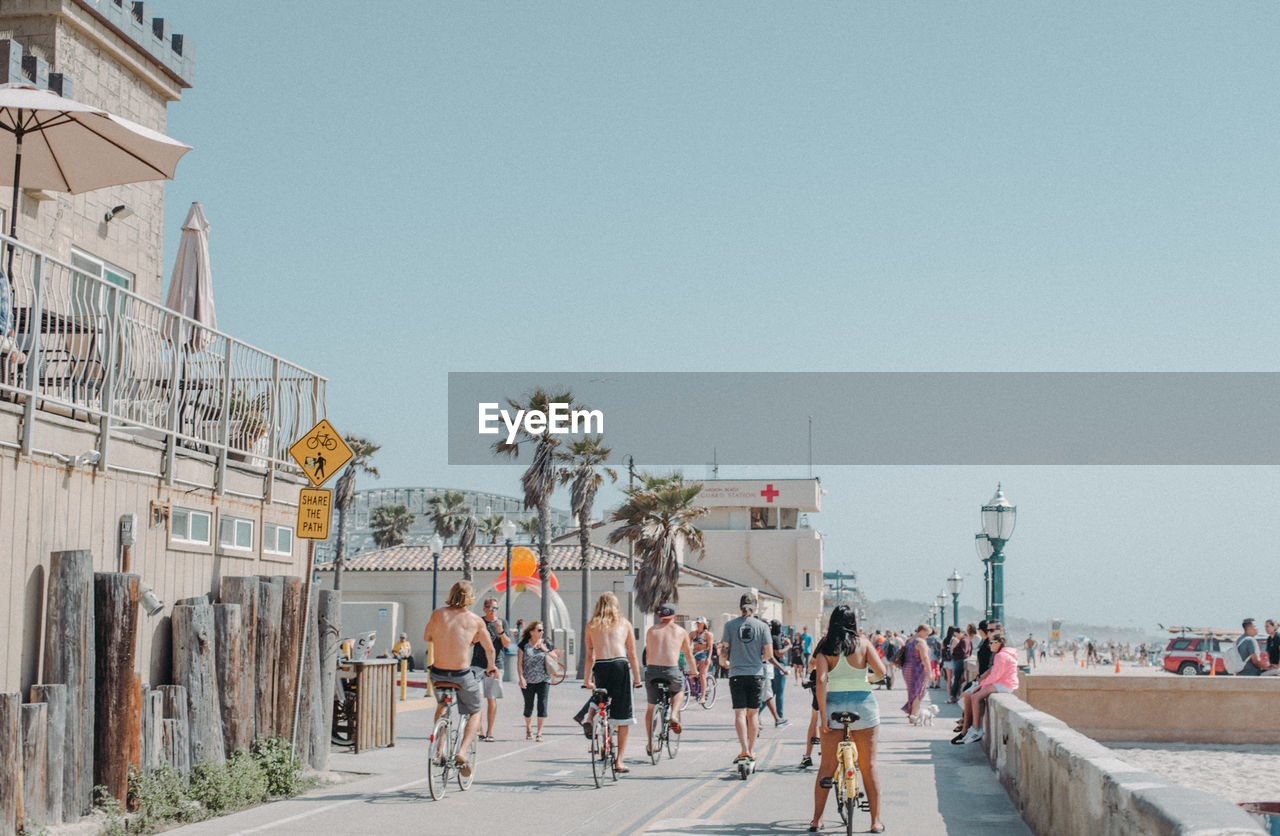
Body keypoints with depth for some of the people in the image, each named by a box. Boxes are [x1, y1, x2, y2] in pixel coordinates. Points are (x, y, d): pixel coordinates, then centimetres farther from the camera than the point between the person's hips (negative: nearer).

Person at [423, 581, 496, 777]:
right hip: (462, 676, -3)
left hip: (438, 674, 3)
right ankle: (461, 753, -1)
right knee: (475, 713, 19)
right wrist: (491, 666, 31)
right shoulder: (475, 620, -3)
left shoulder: (437, 614, -1)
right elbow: (489, 649, 11)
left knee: (442, 703, 35)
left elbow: (426, 638, 16)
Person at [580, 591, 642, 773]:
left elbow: (590, 656, 14)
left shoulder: (591, 625, 15)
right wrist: (637, 678, 19)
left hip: (600, 669, 1)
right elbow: (632, 654, 13)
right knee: (624, 716, 5)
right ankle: (619, 760, 2)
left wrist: (587, 680, 20)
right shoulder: (624, 623, 15)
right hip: (621, 665, -1)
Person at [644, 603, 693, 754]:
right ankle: (674, 716, 9)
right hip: (672, 671, -1)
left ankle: (650, 744, 18)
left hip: (652, 671, 1)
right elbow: (688, 654, 20)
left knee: (651, 707, 17)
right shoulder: (680, 631, 11)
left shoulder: (651, 630, 14)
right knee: (679, 690, 33)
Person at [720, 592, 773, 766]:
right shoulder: (762, 626, -2)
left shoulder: (730, 625, -2)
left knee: (739, 713, -1)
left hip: (737, 674, -1)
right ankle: (752, 751, 17)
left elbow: (724, 651, -3)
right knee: (753, 714, 11)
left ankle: (745, 750, -15)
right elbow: (769, 653, -4)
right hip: (756, 674, 1)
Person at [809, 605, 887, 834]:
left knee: (826, 766, 9)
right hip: (863, 704, -1)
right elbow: (881, 671, -9)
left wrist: (823, 715, -10)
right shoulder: (862, 643, -2)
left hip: (833, 705, 1)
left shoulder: (825, 648, -2)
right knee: (868, 766, 7)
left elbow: (821, 681, -11)